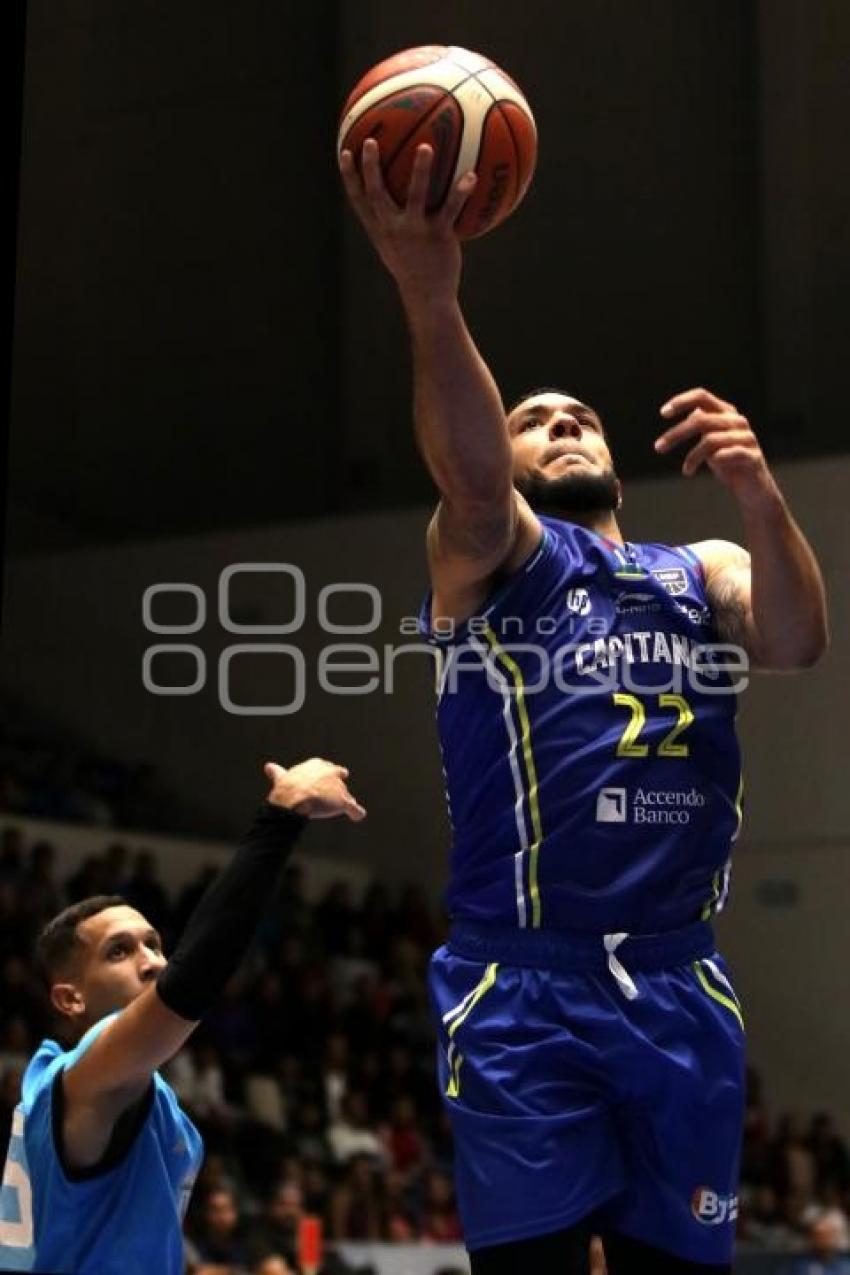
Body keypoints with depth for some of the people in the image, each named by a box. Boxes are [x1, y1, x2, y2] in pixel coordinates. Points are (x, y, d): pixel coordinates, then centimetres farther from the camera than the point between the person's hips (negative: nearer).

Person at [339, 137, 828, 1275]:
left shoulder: (703, 573, 18)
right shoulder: (487, 555, 7)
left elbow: (798, 644, -3)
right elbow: (470, 478, -17)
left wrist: (759, 497, -23)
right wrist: (431, 299, -36)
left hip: (679, 986, 4)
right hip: (524, 984, -3)